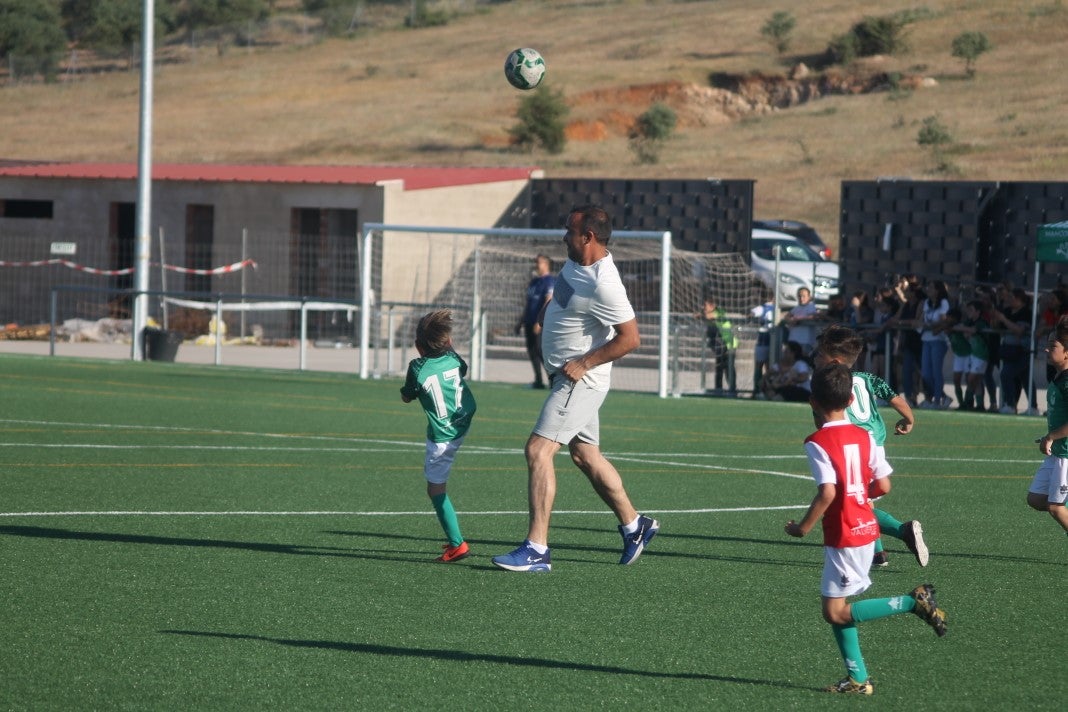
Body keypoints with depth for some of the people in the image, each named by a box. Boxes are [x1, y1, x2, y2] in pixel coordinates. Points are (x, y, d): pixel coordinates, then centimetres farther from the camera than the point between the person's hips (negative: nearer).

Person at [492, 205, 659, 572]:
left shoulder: (603, 284, -24)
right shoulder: (575, 262, 5)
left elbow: (630, 338, -24)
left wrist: (584, 363, -21)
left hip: (580, 380, -10)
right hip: (567, 377, 10)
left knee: (538, 450, -16)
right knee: (586, 456, 18)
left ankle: (536, 549, -17)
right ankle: (634, 525, 31)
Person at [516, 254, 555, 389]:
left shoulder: (549, 281, -9)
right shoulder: (534, 281, 19)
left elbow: (549, 302, -19)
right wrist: (521, 321, 24)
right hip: (530, 322, 9)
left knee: (540, 350, -15)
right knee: (532, 351, 7)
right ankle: (538, 381, 11)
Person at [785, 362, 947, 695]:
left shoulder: (817, 443, -15)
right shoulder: (863, 436, 5)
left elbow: (827, 492, -25)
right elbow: (883, 485, 4)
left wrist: (803, 527, -13)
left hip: (843, 536, -8)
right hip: (865, 528, 8)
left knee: (836, 612, -3)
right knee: (837, 608, 14)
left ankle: (913, 602, -10)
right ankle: (858, 679, 11)